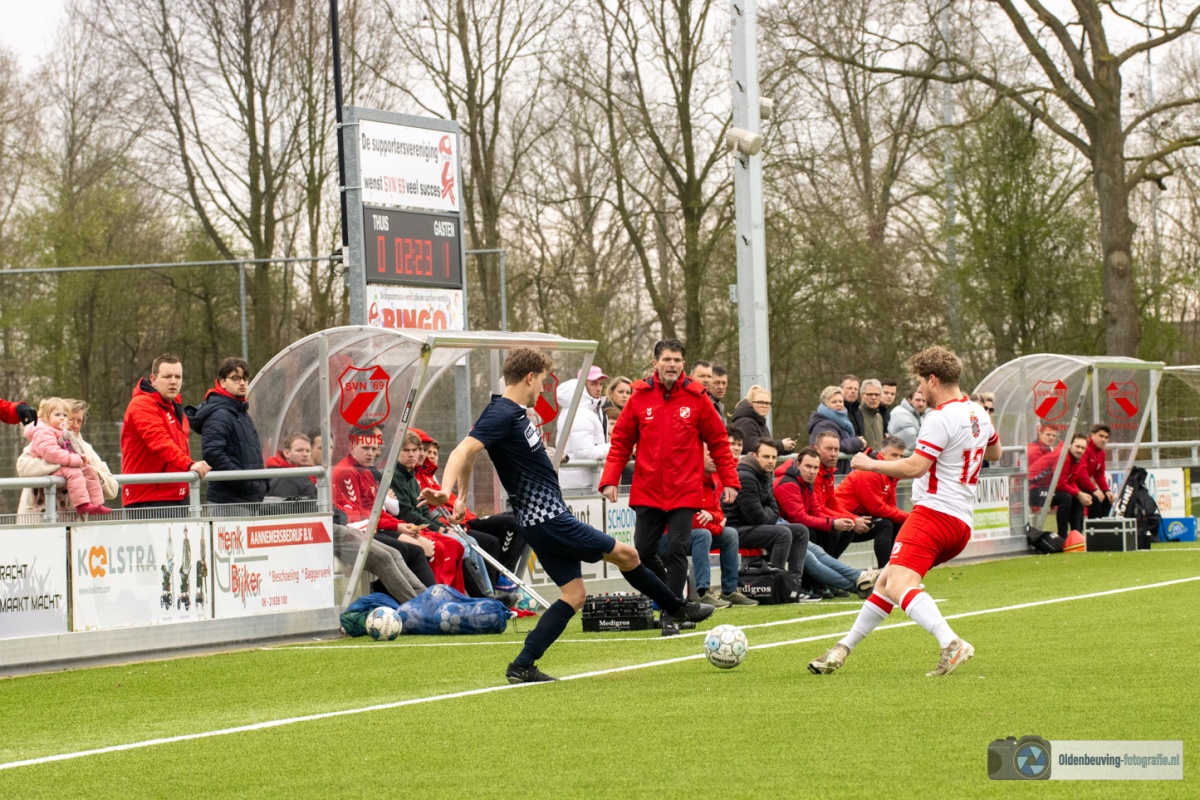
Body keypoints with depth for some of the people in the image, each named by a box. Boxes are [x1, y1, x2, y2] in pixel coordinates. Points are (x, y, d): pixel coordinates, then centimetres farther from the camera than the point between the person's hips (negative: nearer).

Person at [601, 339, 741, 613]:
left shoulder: (696, 397, -1)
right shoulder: (640, 396, 2)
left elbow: (718, 442, 5)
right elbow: (621, 442, 6)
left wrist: (729, 480, -1)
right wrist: (609, 479, -4)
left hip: (684, 492, -2)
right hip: (647, 491, 2)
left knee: (677, 550, -8)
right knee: (643, 552, 4)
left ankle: (672, 614, -2)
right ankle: (670, 593, 29)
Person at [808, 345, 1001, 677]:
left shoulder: (941, 418, -13)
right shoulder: (978, 414, 15)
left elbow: (915, 467, -19)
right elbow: (994, 452, 33)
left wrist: (869, 464, -7)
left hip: (934, 512, -10)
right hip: (962, 522, 10)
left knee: (900, 585, -25)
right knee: (886, 580, 20)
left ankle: (951, 644, -41)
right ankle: (844, 648, 28)